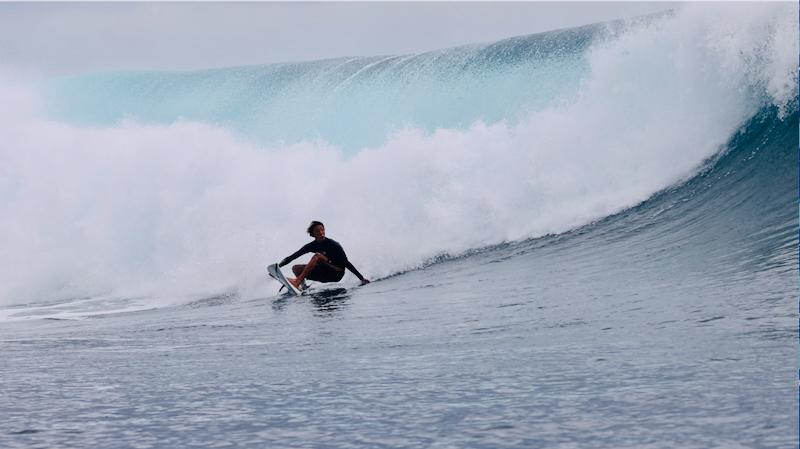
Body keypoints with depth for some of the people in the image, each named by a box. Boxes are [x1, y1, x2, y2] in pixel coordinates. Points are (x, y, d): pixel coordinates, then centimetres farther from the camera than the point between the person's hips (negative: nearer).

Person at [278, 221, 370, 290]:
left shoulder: (333, 245, -13)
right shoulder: (312, 246, 0)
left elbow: (346, 263, -12)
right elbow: (292, 257, -3)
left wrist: (361, 278, -14)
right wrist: (278, 266, -18)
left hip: (337, 273, -6)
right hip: (324, 275, 6)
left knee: (317, 255, -28)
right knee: (295, 268, -2)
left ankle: (297, 281, -36)